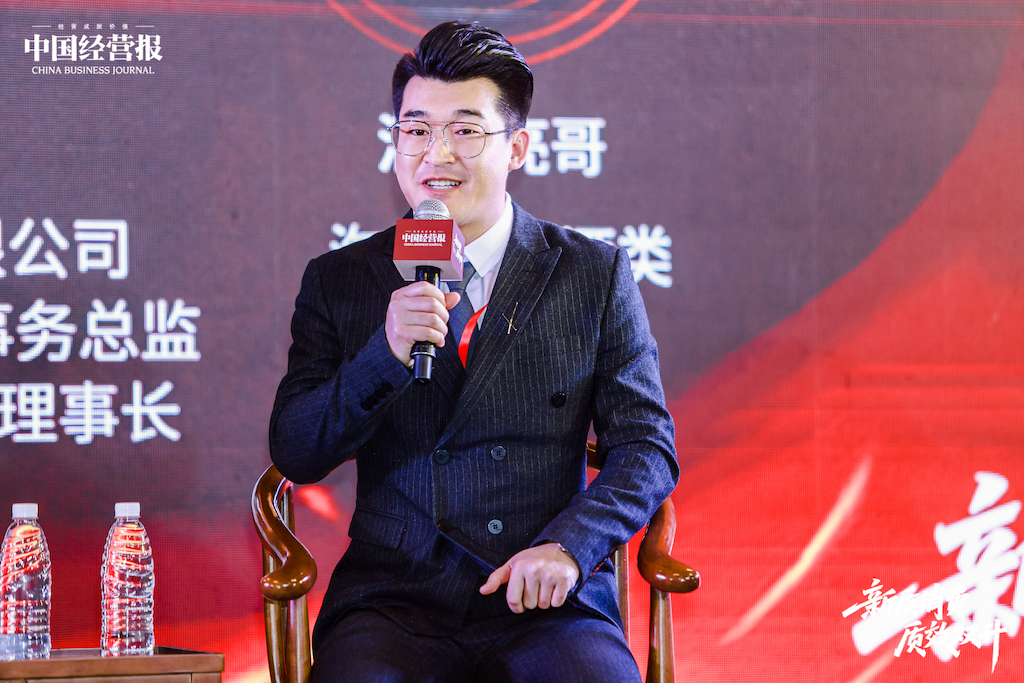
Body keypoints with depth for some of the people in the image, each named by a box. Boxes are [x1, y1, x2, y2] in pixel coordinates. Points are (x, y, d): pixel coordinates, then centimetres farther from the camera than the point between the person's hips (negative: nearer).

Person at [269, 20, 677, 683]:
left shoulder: (595, 275, 9)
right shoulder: (338, 282, 12)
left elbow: (647, 448, 6)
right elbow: (295, 455, 4)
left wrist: (569, 545, -12)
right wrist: (385, 354, -13)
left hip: (550, 605, 0)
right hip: (394, 599, 0)